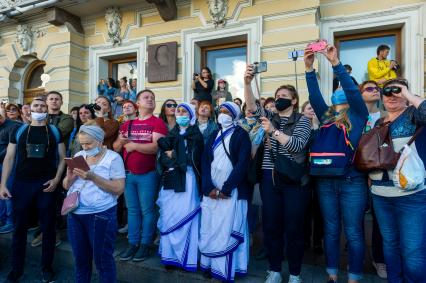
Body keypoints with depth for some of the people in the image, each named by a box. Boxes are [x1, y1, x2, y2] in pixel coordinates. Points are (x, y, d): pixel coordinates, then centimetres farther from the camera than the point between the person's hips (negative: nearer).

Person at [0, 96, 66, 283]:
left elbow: (62, 158, 4)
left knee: (48, 227, 8)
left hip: (46, 184, -1)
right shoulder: (19, 131, 6)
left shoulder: (55, 132, 4)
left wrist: (56, 179, -9)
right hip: (21, 183, 1)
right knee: (19, 227, 10)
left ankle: (47, 267, 24)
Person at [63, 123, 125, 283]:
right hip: (75, 214, 6)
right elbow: (66, 186, 13)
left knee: (102, 259, 6)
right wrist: (70, 177, -9)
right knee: (80, 257, 17)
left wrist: (93, 177, -23)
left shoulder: (113, 158, -8)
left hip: (101, 215, -5)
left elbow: (119, 189, -15)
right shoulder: (78, 156, 9)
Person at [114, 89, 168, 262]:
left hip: (148, 175, -5)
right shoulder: (127, 124, 13)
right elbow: (116, 148, 12)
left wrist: (133, 145, -11)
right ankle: (133, 243, 24)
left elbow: (156, 147, -18)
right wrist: (121, 141, -10)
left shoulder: (158, 123, -5)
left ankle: (146, 245, 16)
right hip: (128, 173, 5)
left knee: (147, 210, 3)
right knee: (132, 210, 13)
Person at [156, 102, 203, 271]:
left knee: (185, 217, -4)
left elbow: (193, 158, -7)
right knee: (168, 217, 4)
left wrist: (173, 154, -1)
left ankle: (187, 256, 7)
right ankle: (170, 254, 16)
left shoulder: (195, 135, 5)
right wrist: (181, 159, -10)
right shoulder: (171, 134, 15)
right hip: (170, 180, 4)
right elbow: (162, 157, 4)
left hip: (187, 181, -4)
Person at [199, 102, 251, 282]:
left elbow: (242, 163, -10)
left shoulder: (241, 135, 0)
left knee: (228, 230, -1)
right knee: (209, 228, 7)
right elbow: (204, 161, 6)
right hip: (211, 191, 5)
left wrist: (226, 189, -14)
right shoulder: (214, 135, 15)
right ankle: (209, 264, 22)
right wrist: (209, 187, -8)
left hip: (232, 191, -4)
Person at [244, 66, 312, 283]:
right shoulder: (270, 117, 13)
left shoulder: (302, 121, 2)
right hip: (270, 179, 4)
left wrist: (273, 131, -22)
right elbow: (252, 106, -5)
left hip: (294, 180, -3)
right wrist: (247, 82, -19)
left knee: (293, 228, 3)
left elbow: (297, 145, -15)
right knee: (271, 226, 8)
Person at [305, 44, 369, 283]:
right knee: (331, 231, 13)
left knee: (354, 233, 6)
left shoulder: (358, 115, 4)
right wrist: (309, 69, -8)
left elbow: (353, 90, -10)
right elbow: (315, 96, 2)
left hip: (352, 181, -3)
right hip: (326, 181, 4)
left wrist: (336, 63, -15)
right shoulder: (326, 116, 13)